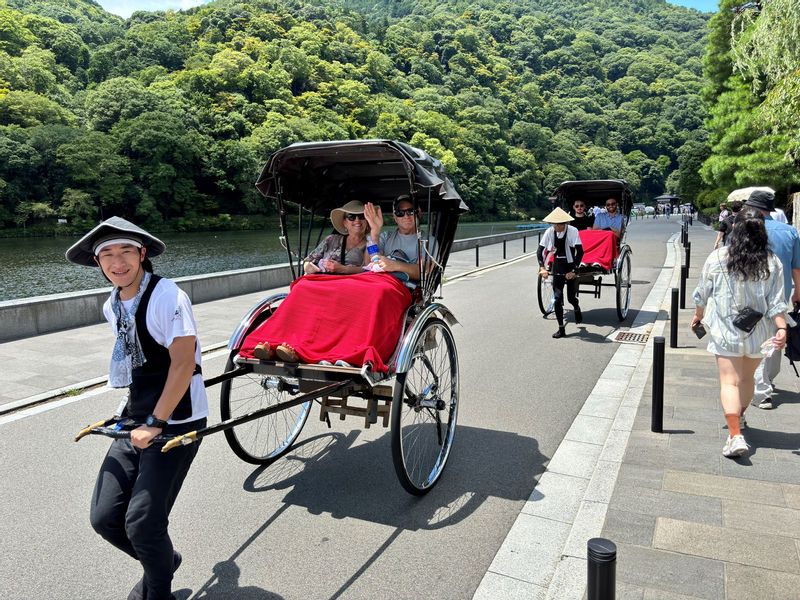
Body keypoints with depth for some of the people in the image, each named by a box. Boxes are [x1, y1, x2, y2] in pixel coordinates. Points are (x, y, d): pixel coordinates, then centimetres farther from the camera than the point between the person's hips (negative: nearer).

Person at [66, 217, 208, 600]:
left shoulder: (167, 296, -17)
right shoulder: (112, 306, 7)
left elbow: (183, 364, -20)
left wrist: (155, 423, -18)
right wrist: (135, 412, 18)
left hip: (176, 422, -7)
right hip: (138, 421, 7)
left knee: (142, 522, -8)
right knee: (104, 518, 3)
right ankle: (162, 561, 32)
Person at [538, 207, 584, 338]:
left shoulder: (573, 231, -16)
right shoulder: (550, 232, -8)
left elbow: (580, 252, -17)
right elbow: (540, 250, -6)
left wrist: (574, 271, -24)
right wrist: (542, 267, -19)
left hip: (571, 269, -2)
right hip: (557, 268, 2)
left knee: (571, 297, 4)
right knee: (557, 299, -3)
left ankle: (577, 309, 42)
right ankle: (561, 329, 6)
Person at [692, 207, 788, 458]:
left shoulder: (717, 257, -9)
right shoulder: (772, 262, -5)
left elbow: (702, 294, 0)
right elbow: (776, 302, -8)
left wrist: (698, 315, 15)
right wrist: (782, 328, -3)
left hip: (726, 330, -3)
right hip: (759, 332, 3)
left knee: (729, 381, -1)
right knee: (747, 378, 22)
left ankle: (735, 435, -14)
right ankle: (739, 418, 43)